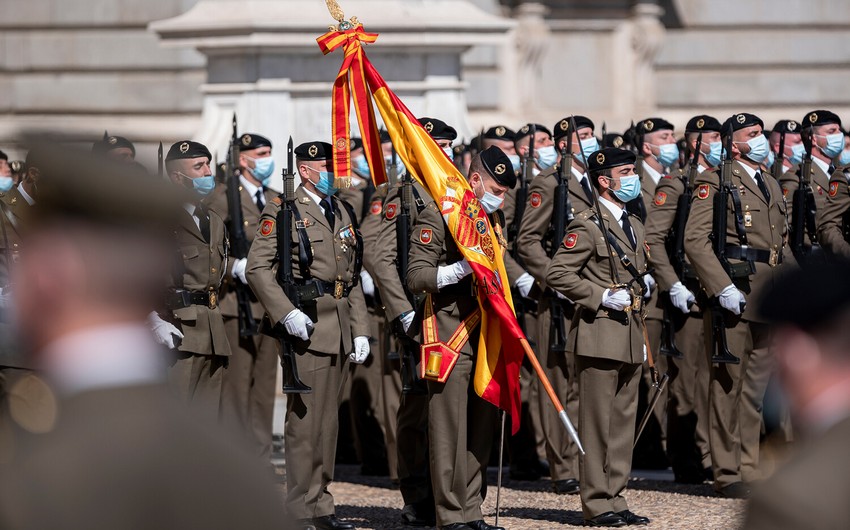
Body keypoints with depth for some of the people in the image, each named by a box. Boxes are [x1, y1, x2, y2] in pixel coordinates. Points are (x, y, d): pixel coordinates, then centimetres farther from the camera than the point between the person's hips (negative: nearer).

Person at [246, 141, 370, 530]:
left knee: (328, 419, 10)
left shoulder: (342, 212, 18)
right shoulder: (282, 210, -4)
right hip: (306, 324, -7)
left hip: (339, 328, 7)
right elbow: (258, 267, -11)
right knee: (305, 418, -7)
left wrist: (360, 330, 14)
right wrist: (286, 313, -20)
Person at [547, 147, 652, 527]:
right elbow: (557, 274, -15)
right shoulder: (587, 226, -9)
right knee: (598, 422, -4)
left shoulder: (634, 226, 18)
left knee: (624, 422, 9)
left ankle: (615, 499, 15)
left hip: (629, 337, 8)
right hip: (599, 335, -8)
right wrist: (601, 297, -19)